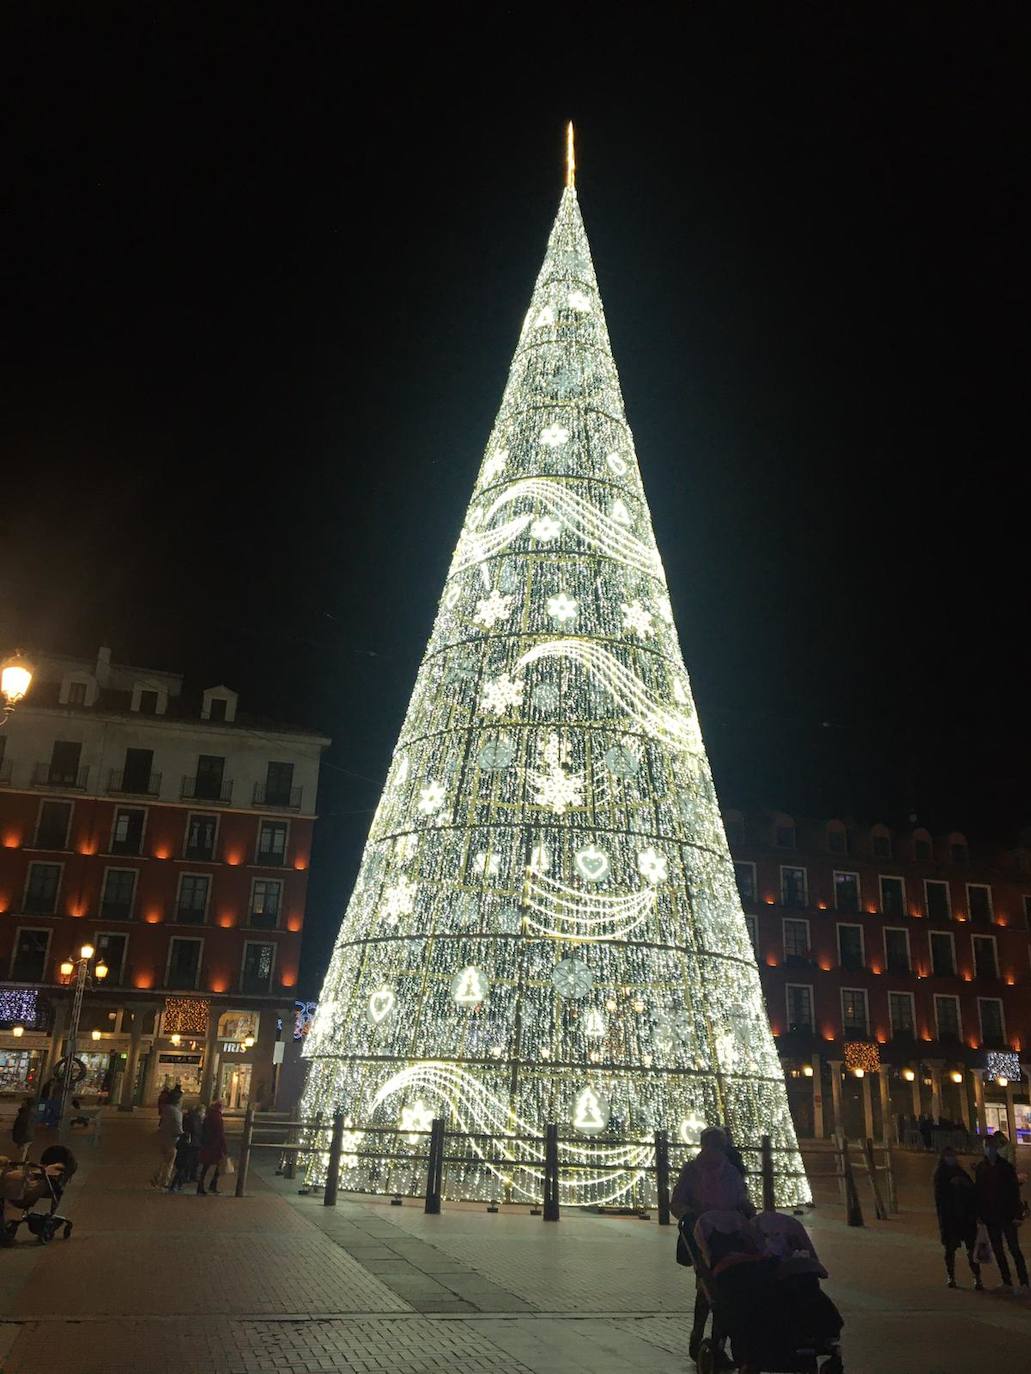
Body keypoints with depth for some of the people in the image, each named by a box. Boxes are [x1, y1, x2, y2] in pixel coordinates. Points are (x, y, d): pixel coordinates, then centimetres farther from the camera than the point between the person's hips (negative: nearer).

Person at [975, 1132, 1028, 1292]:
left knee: (1014, 1248, -6)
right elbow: (978, 1192, 7)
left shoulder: (1006, 1166, -4)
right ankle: (1006, 1281, 19)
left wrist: (1016, 1214, -11)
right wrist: (979, 1213, 3)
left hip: (1007, 1214, -4)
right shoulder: (980, 1168, 4)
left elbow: (1015, 1190, -6)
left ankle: (1023, 1281, -3)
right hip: (990, 1216, 4)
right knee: (997, 1250, 10)